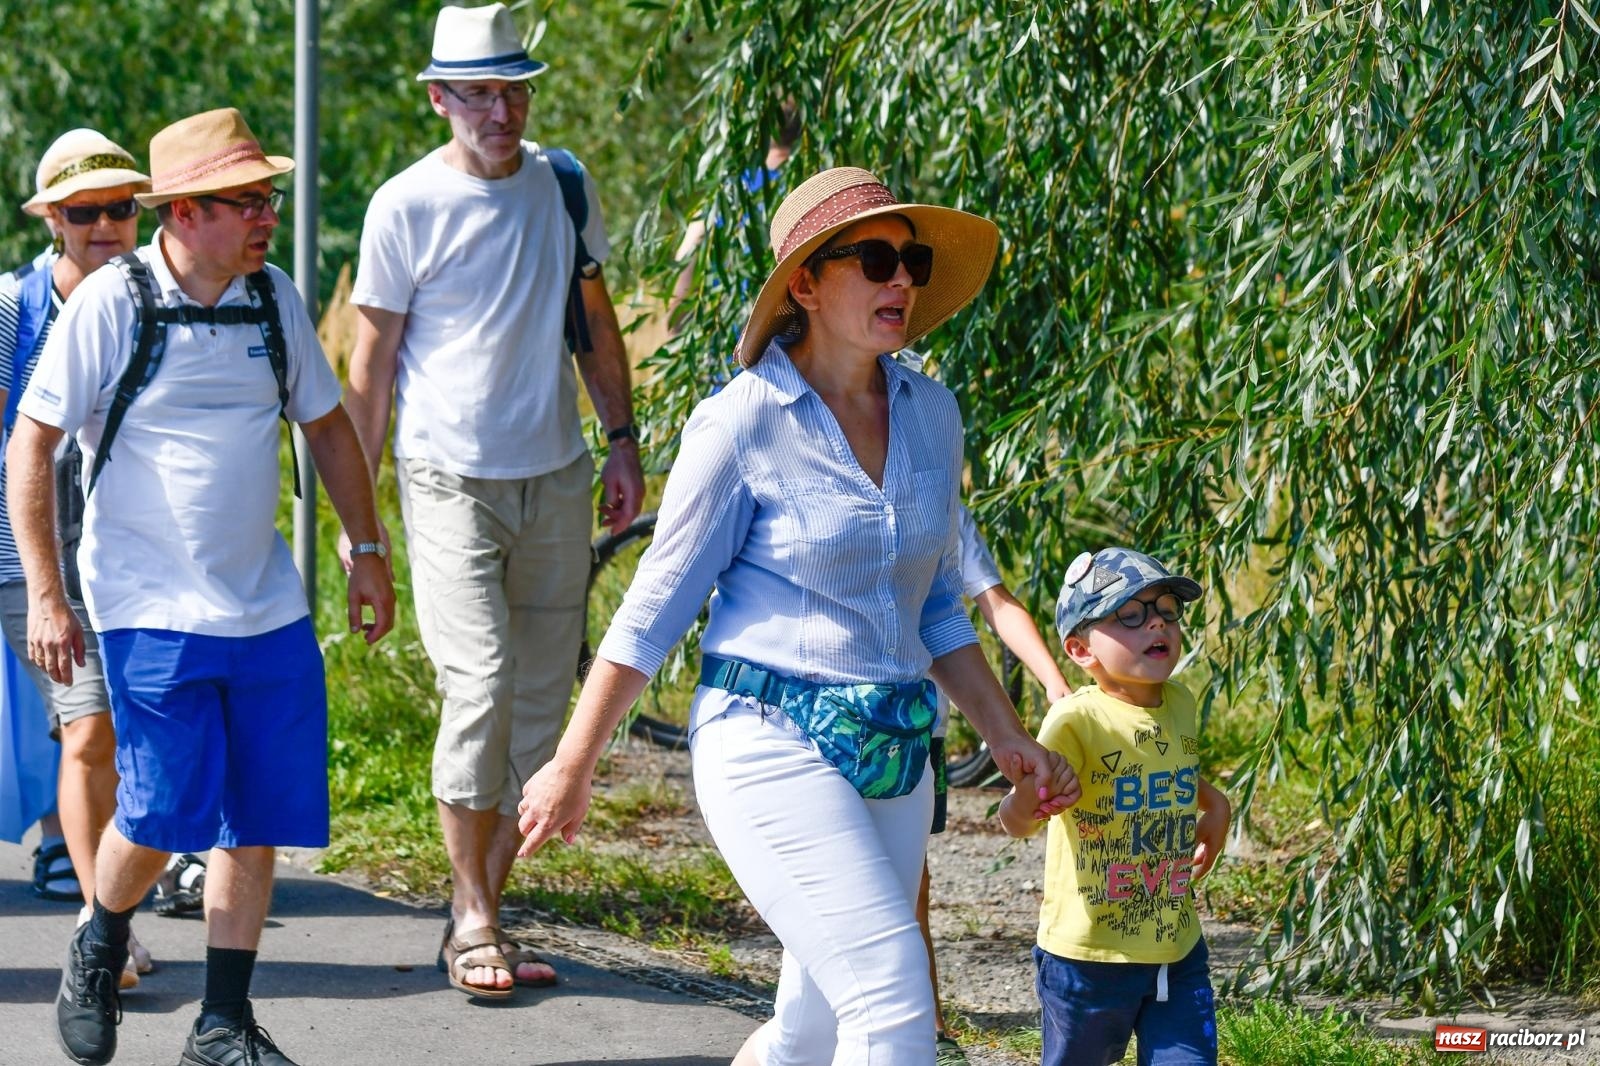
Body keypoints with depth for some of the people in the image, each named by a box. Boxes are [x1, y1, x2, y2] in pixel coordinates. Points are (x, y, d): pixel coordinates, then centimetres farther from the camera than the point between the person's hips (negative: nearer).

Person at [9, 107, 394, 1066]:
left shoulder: (273, 297, 5)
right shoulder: (111, 303, -10)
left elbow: (326, 422, 18)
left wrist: (369, 550, 16)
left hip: (267, 607, 5)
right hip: (152, 609, -5)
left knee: (260, 816, 3)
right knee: (170, 808, -8)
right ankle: (99, 950, 21)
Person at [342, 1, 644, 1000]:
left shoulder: (564, 184, 7)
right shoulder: (407, 206, -6)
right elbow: (370, 366, -1)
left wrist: (623, 441, 12)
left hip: (556, 478, 5)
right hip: (452, 479, -5)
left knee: (542, 702, 4)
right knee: (481, 684, -15)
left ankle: (485, 912, 12)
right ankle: (472, 916, -6)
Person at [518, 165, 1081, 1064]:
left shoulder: (931, 414, 8)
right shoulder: (744, 424, -9)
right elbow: (656, 610, -3)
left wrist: (1010, 739, 15)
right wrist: (571, 769, -1)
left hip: (895, 756, 7)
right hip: (773, 745, -7)